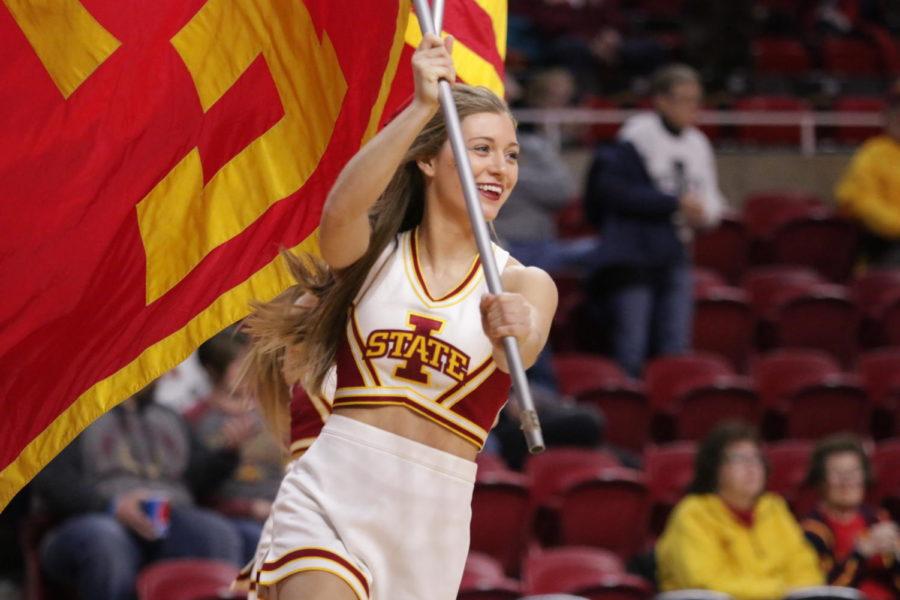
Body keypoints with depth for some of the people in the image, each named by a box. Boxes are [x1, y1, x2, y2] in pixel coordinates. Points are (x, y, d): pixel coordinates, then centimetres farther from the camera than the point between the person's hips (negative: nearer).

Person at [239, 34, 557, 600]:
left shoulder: (526, 284, 3)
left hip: (428, 524, 1)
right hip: (327, 504, -1)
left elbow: (522, 353, -20)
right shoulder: (375, 253, 4)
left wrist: (512, 331, -44)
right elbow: (340, 212, -20)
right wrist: (422, 108, -29)